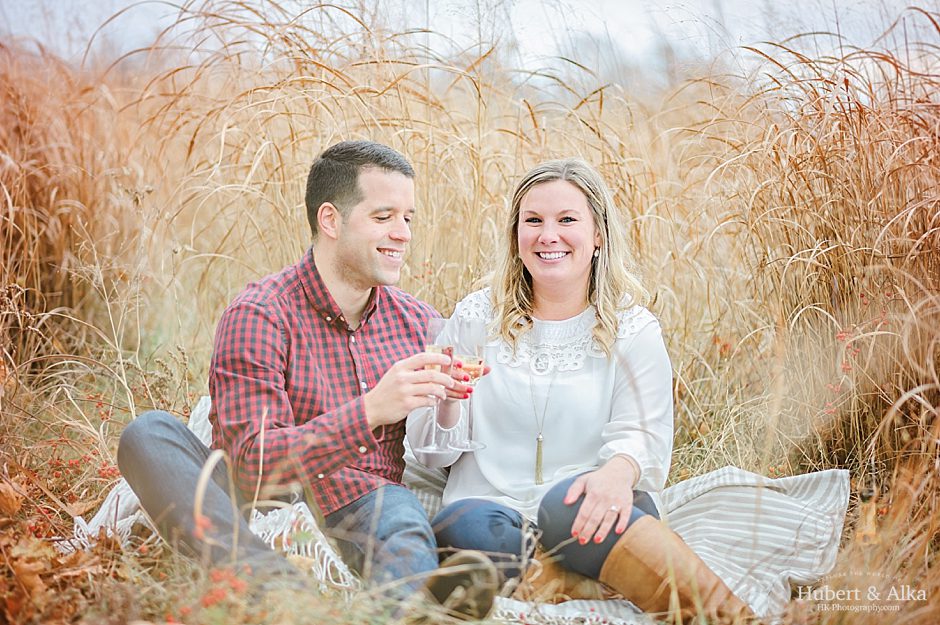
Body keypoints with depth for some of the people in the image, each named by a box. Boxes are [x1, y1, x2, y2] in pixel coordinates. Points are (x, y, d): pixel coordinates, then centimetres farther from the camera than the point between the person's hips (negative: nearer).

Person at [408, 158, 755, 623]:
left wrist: (618, 472, -30)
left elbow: (643, 437, -5)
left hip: (584, 518, -1)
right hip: (491, 506, 2)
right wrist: (447, 398, -14)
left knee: (566, 503, -37)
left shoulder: (632, 331, 8)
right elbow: (431, 453, 9)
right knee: (467, 524, -34)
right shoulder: (475, 318, 11)